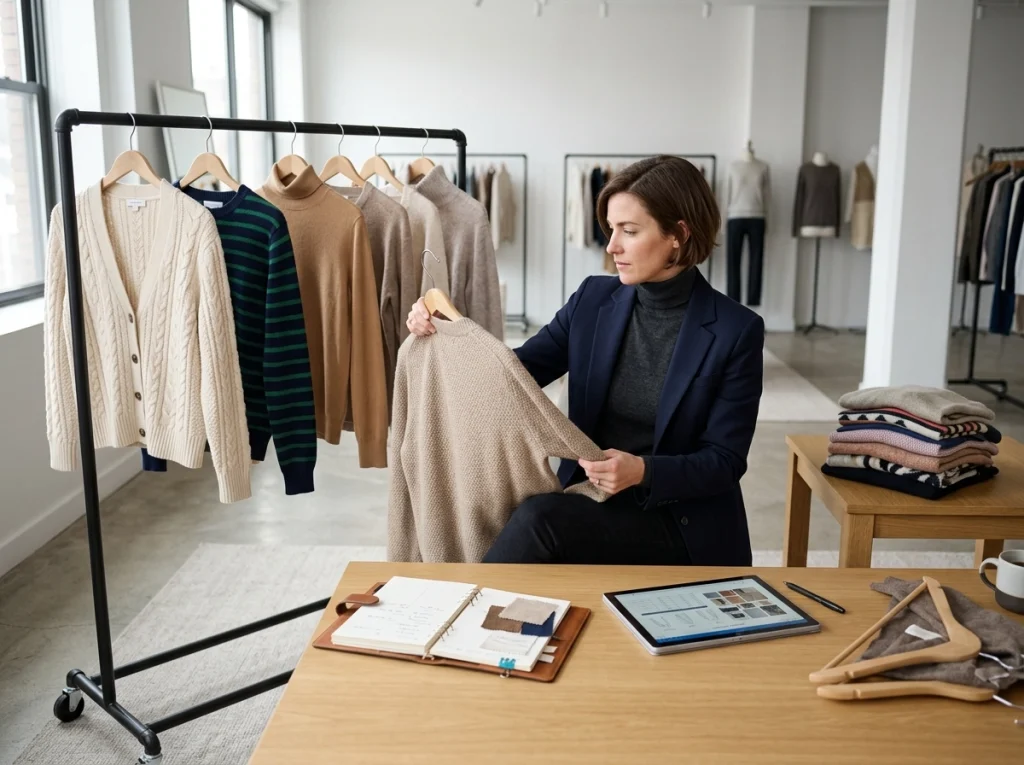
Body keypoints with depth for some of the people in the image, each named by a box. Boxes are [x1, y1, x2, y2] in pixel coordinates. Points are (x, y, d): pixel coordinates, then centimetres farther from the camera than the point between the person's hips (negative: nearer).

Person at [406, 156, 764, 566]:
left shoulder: (735, 331, -10)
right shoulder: (594, 300, 2)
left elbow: (724, 462, -10)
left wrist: (644, 471, -27)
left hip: (682, 528, -3)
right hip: (590, 502, 4)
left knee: (540, 517, -29)